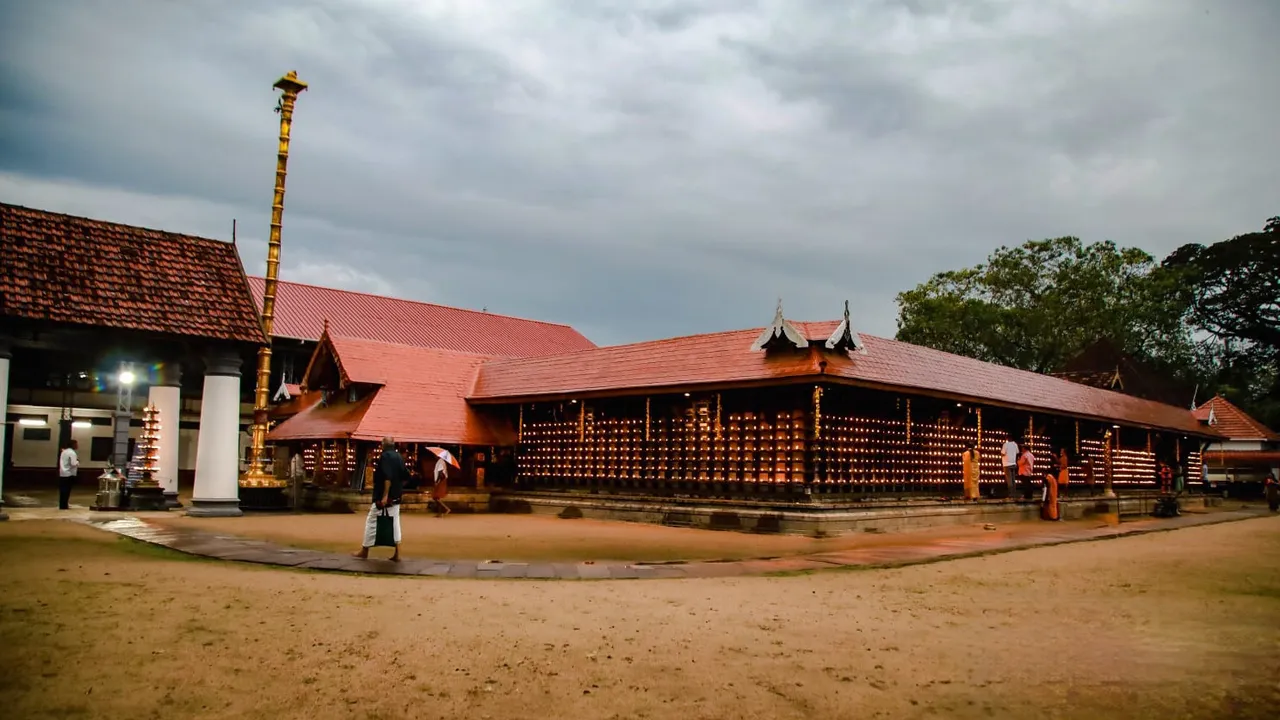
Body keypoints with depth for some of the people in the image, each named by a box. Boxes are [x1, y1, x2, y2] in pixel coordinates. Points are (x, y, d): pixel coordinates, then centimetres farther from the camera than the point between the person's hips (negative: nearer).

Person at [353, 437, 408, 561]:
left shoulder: (385, 456, -15)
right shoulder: (399, 457, 9)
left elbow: (388, 477, -23)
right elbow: (405, 476, 12)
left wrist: (385, 496, -24)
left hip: (383, 497, -8)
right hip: (396, 497, 8)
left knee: (371, 522, 5)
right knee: (395, 523, 9)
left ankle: (364, 551, 15)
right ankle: (397, 554, 6)